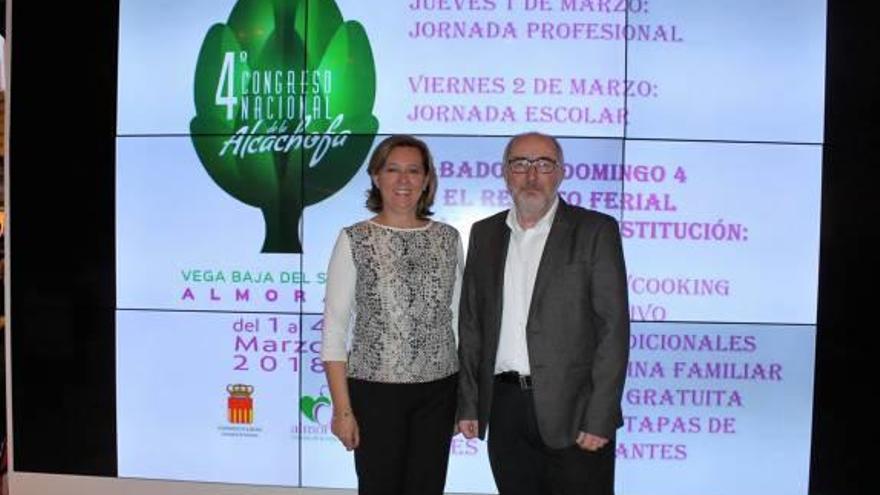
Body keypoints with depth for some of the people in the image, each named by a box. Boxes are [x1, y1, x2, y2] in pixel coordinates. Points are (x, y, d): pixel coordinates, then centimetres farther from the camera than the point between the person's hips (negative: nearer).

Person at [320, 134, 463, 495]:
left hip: (438, 391, 3)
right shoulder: (354, 240, -5)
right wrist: (342, 408, -10)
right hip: (376, 390, -3)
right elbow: (334, 330, -6)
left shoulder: (448, 238, 4)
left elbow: (458, 316, 9)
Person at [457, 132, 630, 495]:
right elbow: (471, 324, 11)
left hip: (571, 411, -4)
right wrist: (468, 404, 6)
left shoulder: (595, 231, -4)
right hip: (505, 408, 4)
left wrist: (600, 419, -13)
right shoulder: (485, 234, 9)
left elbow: (613, 327, -8)